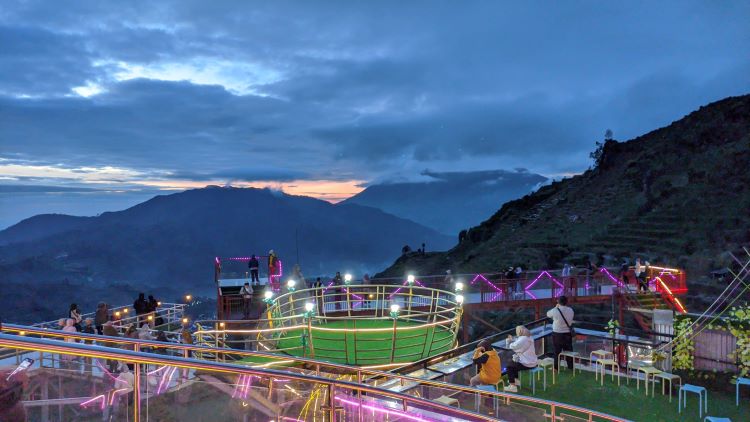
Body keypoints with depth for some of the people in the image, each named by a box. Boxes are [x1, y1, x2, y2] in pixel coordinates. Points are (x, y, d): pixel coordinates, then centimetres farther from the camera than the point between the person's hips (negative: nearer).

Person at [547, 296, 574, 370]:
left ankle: (556, 368, 17)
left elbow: (548, 314, 1)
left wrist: (555, 307, 9)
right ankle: (570, 366, 27)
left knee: (557, 351, 8)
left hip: (557, 334, -3)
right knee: (569, 351, 15)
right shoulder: (570, 310, -7)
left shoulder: (555, 311, -18)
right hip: (568, 334, 3)